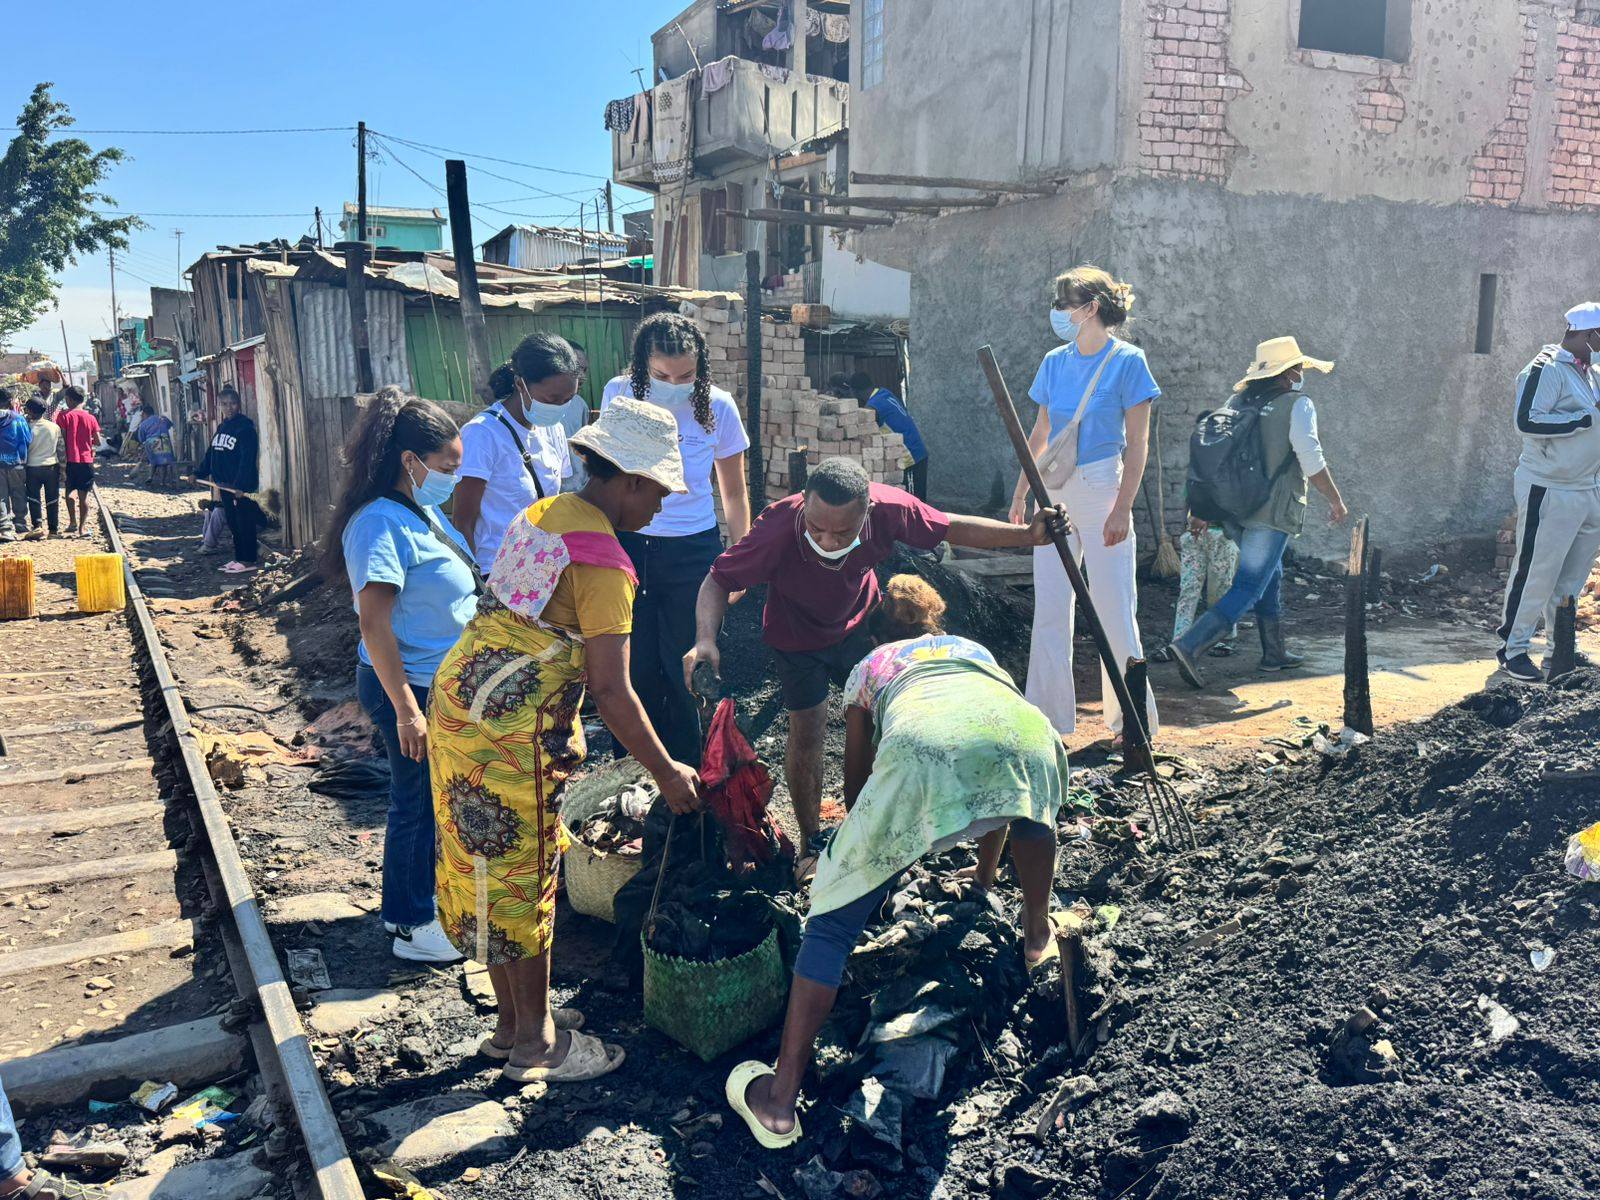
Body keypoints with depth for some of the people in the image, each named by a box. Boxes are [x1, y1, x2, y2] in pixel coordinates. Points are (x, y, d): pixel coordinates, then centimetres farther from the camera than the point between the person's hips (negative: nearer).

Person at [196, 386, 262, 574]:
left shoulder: (245, 428, -12)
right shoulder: (222, 428, 15)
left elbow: (247, 460, -20)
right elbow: (211, 454, 21)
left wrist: (240, 485, -26)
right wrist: (199, 473, 12)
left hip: (242, 487, -9)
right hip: (225, 485, 9)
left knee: (245, 524, -3)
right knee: (233, 524, 13)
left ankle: (248, 561, 2)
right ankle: (238, 558, 21)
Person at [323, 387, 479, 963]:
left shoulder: (423, 511, 8)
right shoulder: (382, 522, -21)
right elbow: (374, 623, -25)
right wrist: (406, 709, -26)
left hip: (443, 682, 9)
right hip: (410, 687, -9)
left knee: (431, 800, 20)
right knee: (419, 803, 4)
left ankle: (409, 905, 38)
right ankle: (413, 928, 21)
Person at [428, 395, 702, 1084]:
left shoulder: (542, 514, 10)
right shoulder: (604, 563, -18)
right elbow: (611, 692, -20)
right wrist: (666, 774, -10)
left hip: (456, 701, 9)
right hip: (509, 735, -9)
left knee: (486, 869, 17)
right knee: (522, 880, 5)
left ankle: (514, 1020, 33)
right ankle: (534, 1044, 21)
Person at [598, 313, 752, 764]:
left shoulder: (717, 406, -7)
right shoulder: (618, 395, -4)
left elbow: (734, 494, 3)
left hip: (693, 550, -1)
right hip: (627, 545, 1)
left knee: (684, 672, 6)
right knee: (635, 669, 7)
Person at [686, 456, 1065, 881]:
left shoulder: (889, 508, -35)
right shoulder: (777, 529, -42)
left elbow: (956, 528, -18)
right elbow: (719, 580, -31)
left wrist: (1028, 535, -23)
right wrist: (706, 640, -47)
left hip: (858, 623, 3)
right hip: (796, 636, -3)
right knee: (806, 728, -3)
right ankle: (811, 843, 16)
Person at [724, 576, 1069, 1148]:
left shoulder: (869, 666, 37)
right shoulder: (976, 649, 45)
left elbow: (855, 784, 42)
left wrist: (879, 850, 63)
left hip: (922, 750, -2)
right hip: (1024, 737, 3)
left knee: (833, 921, 10)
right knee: (1035, 811, 41)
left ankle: (780, 1100, 8)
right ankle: (1038, 935, 55)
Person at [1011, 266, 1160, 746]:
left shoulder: (1127, 361, -6)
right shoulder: (1054, 362, 9)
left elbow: (1137, 444, -7)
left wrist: (1122, 508, -14)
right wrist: (1021, 491, 13)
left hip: (1102, 490, -5)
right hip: (1054, 494, 5)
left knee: (1114, 610, -1)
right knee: (1049, 610, 5)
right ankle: (1048, 715, 14)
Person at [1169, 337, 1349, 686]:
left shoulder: (1238, 401, 11)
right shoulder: (1297, 404, -6)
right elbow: (1311, 460, -12)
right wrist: (1336, 500, 0)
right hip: (1271, 512, -7)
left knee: (1270, 575, 23)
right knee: (1247, 589, -7)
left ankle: (1274, 653, 31)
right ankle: (1190, 645, -21)